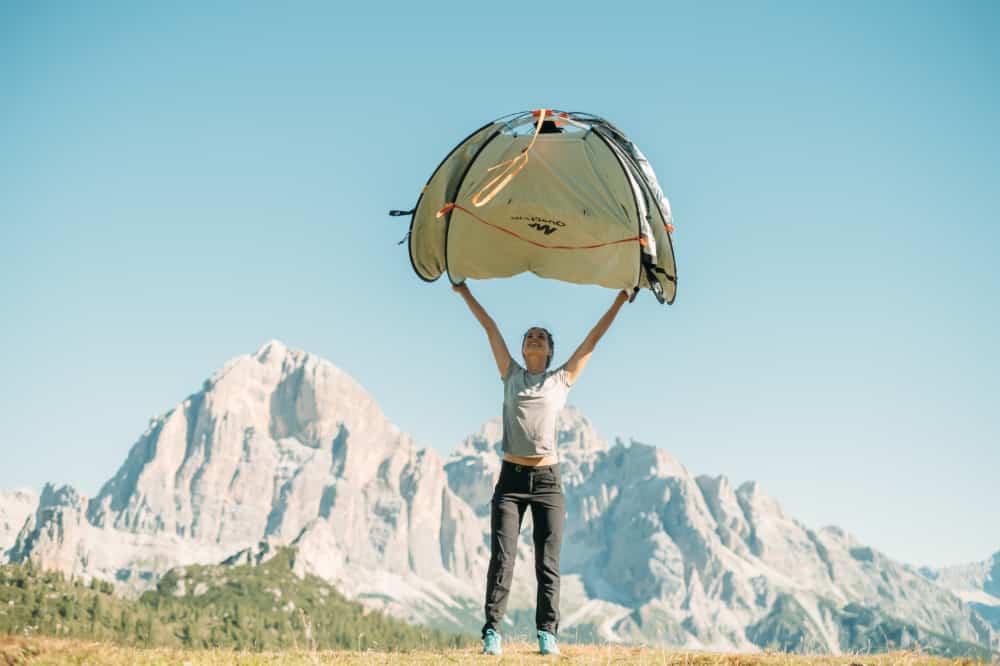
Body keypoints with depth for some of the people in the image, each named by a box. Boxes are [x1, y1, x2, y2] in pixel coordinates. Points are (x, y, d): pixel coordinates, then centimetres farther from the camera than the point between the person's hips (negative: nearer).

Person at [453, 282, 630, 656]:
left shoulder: (562, 379, 11)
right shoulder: (511, 375, 12)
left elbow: (594, 338, 12)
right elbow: (490, 328, 14)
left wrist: (621, 300, 14)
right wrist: (465, 292, 20)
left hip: (547, 480, 0)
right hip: (511, 478, 0)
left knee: (548, 564, 0)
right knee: (501, 559, -7)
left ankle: (547, 633, 3)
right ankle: (492, 632, -6)